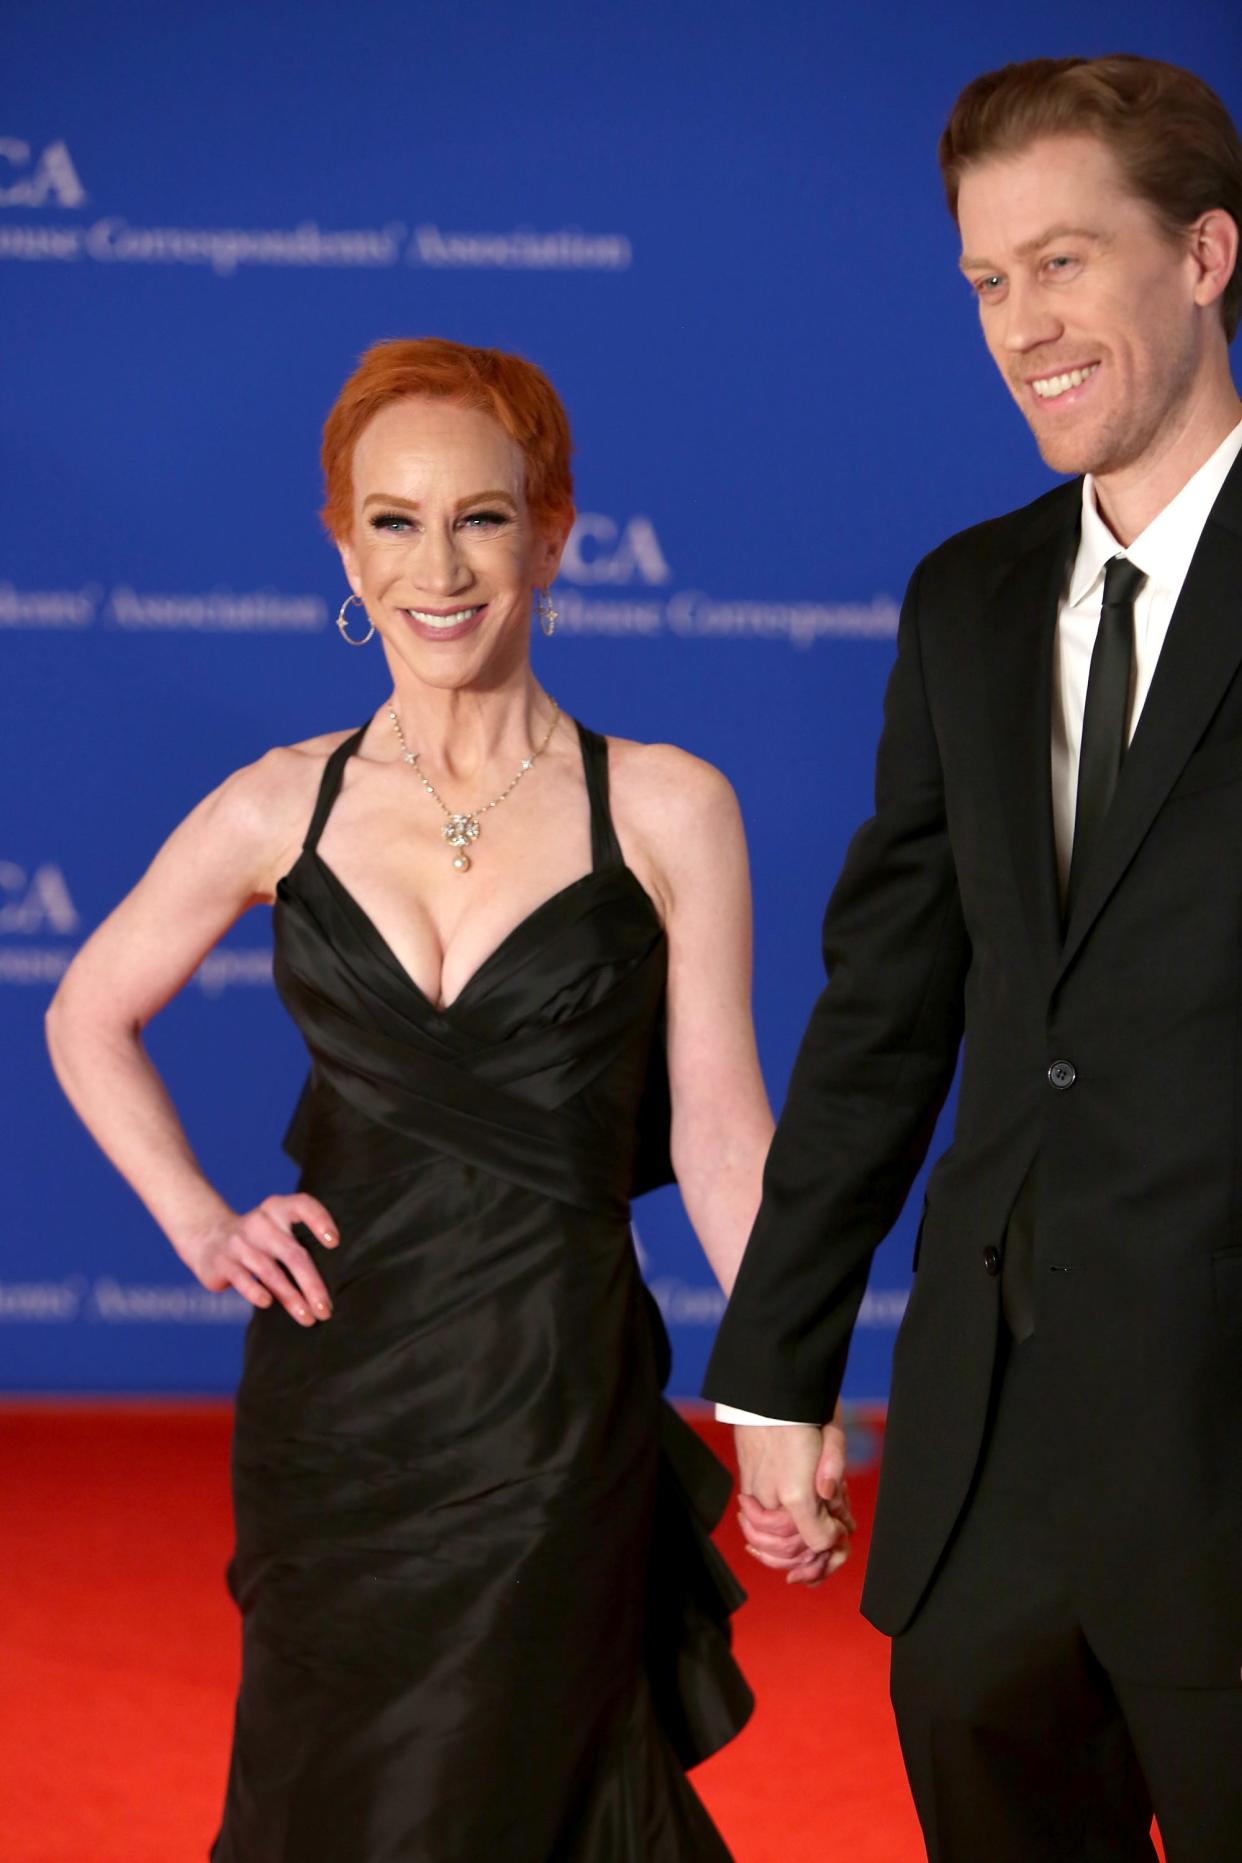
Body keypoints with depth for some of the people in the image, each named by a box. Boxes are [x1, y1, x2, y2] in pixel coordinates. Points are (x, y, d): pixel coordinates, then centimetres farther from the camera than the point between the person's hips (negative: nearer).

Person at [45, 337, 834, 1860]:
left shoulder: (663, 810, -3)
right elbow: (87, 1017, 17)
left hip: (556, 1413, -3)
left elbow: (718, 1131, -2)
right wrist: (197, 1221, 5)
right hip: (331, 1402, 3)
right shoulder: (281, 810, 2)